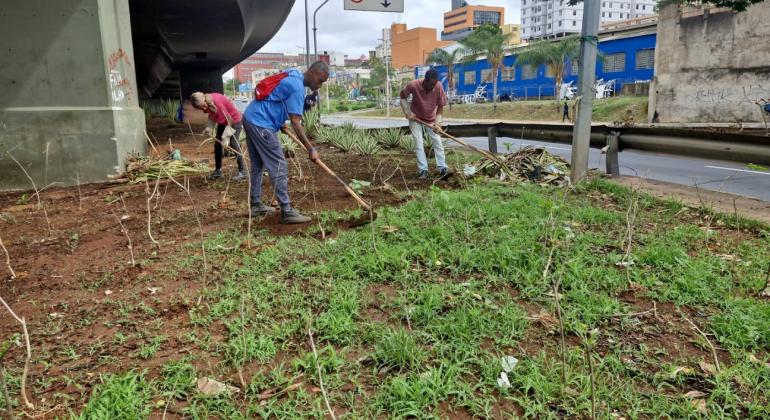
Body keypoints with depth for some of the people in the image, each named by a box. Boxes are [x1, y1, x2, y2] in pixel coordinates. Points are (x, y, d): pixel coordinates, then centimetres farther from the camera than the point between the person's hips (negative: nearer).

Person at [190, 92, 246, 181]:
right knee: (217, 144, 6)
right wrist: (209, 128, -13)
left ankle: (242, 172, -10)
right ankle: (218, 171, 15)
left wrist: (226, 137, -28)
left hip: (234, 120, -8)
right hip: (223, 122, 8)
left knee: (233, 144, -15)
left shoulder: (217, 101, -33)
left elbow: (229, 119, -28)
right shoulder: (207, 103, -12)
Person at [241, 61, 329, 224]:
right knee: (279, 167, -9)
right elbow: (295, 123, -22)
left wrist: (280, 122, 23)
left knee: (258, 165, 17)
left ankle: (256, 204, 26)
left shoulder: (293, 74, 12)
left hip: (250, 118, 10)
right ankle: (287, 212, -9)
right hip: (261, 124, -10)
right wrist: (311, 149, -20)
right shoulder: (297, 88, -17)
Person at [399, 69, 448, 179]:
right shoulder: (413, 85, -27)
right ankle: (423, 169, 0)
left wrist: (437, 122, -22)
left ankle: (442, 167, 4)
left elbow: (440, 106, -12)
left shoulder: (439, 87, -23)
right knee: (418, 144, -5)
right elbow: (402, 96, -7)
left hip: (431, 119, 1)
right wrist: (408, 112, -13)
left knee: (438, 142, -3)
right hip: (415, 119, -1)